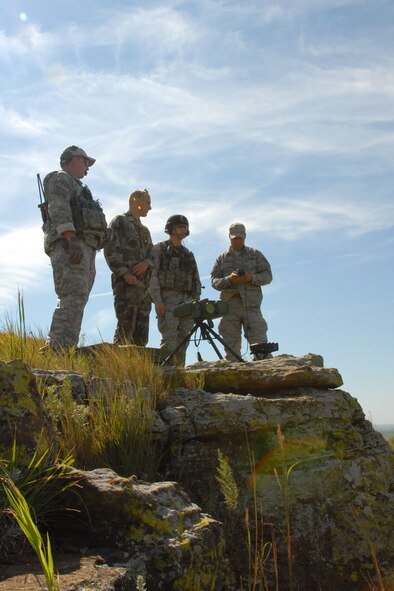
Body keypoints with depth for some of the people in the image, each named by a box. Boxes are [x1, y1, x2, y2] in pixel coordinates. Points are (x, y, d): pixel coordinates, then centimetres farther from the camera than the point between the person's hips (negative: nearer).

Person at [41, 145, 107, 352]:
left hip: (84, 250, 10)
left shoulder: (77, 187, 33)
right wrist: (70, 239, -25)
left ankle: (56, 350, 2)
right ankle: (58, 348, -28)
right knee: (73, 299, -21)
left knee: (76, 301, 3)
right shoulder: (60, 178, 6)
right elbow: (58, 207, -12)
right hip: (69, 246, -9)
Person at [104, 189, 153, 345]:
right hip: (126, 283, -7)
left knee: (141, 332, 4)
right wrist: (124, 273, -17)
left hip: (144, 284, 7)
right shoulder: (119, 221, 4)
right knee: (125, 328, -15)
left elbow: (152, 254, 19)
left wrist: (147, 262, -5)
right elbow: (110, 251, -7)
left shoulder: (145, 230, 26)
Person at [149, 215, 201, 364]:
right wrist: (157, 301, -16)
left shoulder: (188, 254, 22)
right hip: (167, 299, -5)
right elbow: (152, 276, -5)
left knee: (183, 341, 1)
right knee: (169, 339, -17)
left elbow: (196, 281, 20)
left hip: (187, 301, 6)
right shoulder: (159, 249, 5)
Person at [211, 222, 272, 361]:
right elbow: (214, 281, 8)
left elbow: (268, 276, 9)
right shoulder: (221, 258, 17)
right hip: (229, 306, 1)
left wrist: (251, 278, -10)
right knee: (231, 345, 2)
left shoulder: (255, 254, 16)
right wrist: (229, 279, -13)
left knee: (259, 342, -9)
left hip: (251, 304, -1)